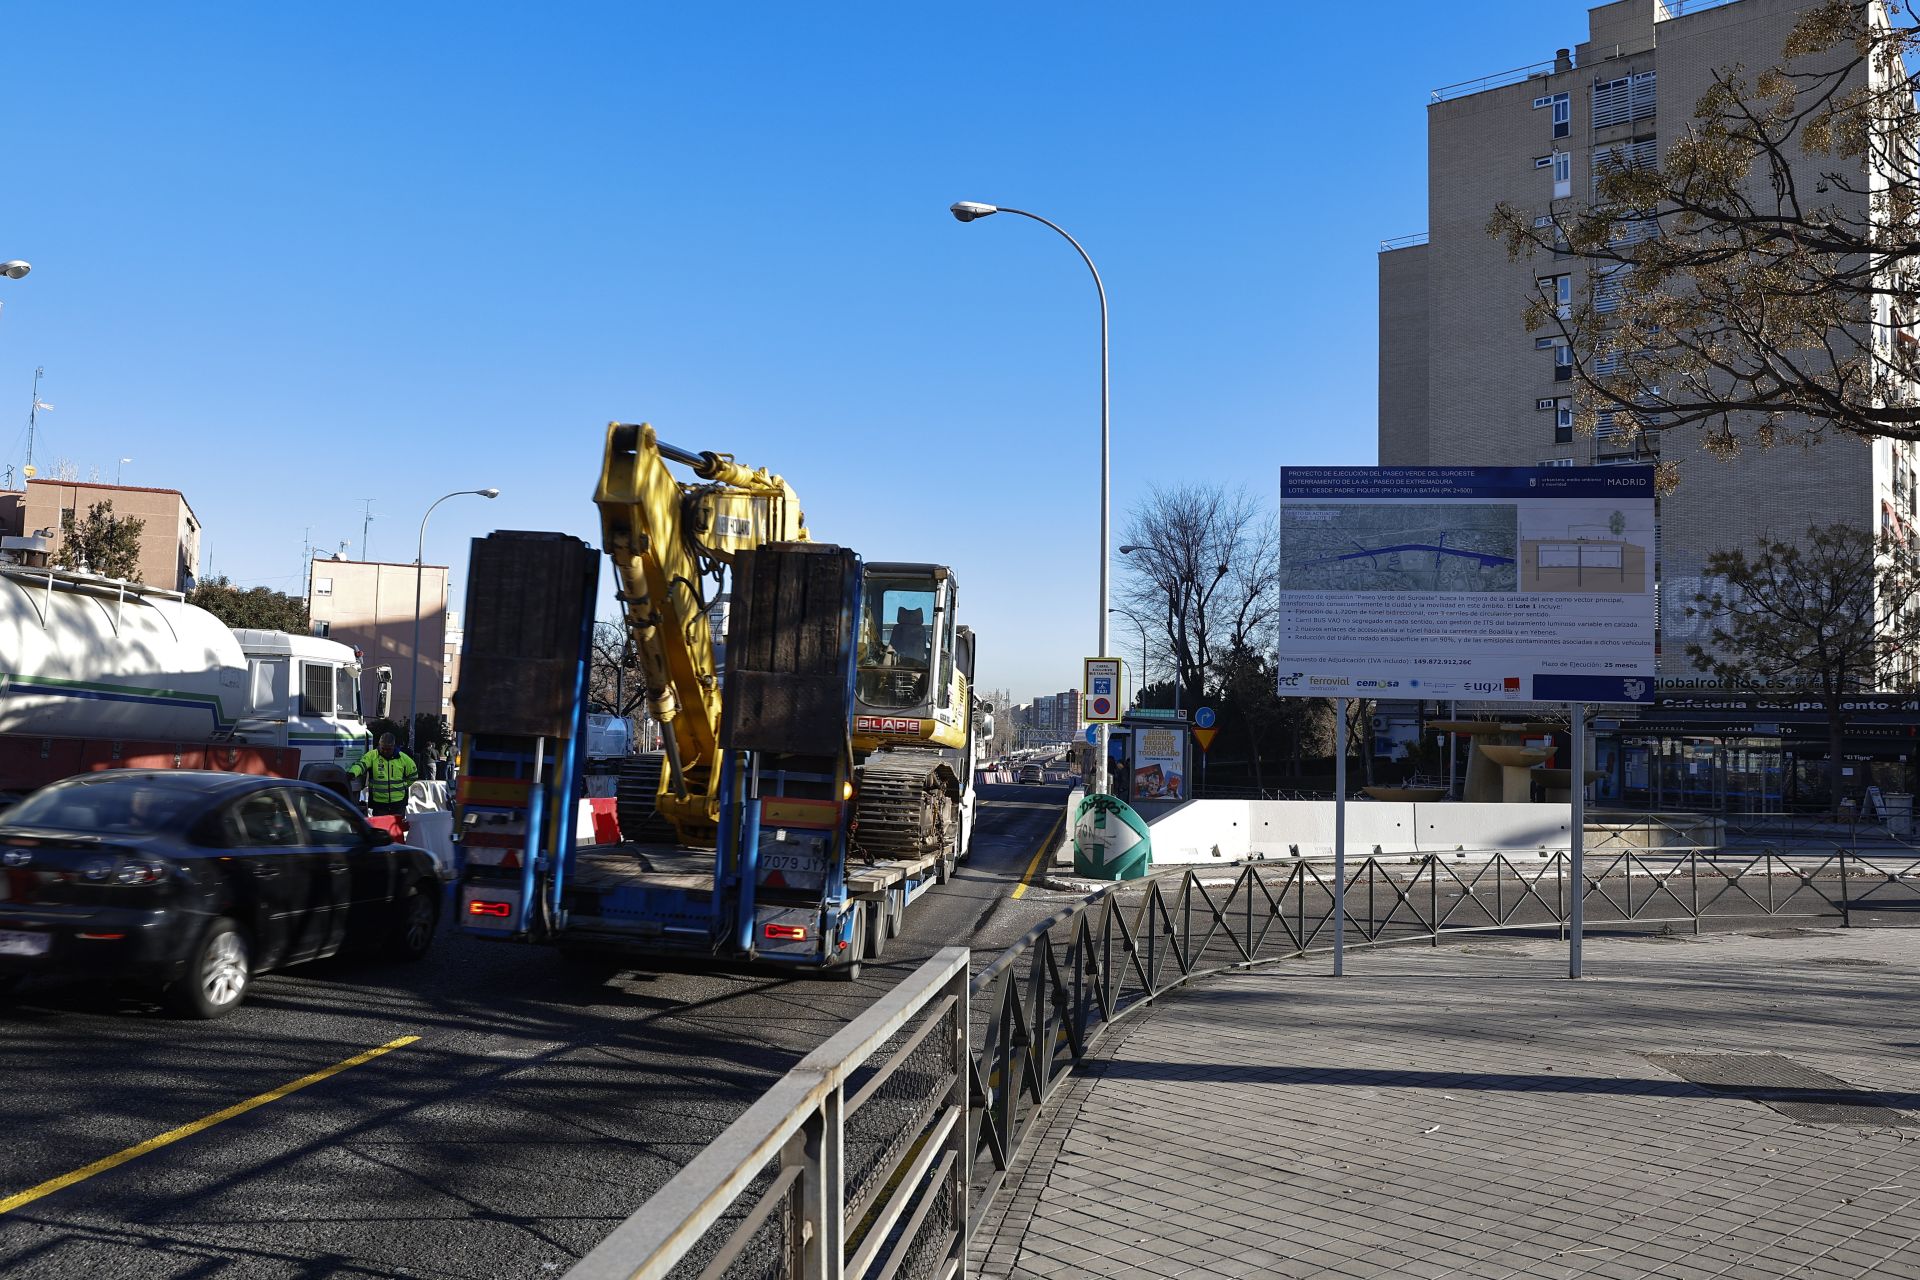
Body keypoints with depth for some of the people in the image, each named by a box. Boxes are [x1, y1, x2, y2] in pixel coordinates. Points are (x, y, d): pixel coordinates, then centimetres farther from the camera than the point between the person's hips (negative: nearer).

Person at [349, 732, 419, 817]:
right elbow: (361, 764, -22)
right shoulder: (372, 755, -5)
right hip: (378, 802, -1)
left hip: (398, 802, 1)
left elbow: (413, 774, 13)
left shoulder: (403, 758, 1)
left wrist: (403, 786, 8)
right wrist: (353, 772, -42)